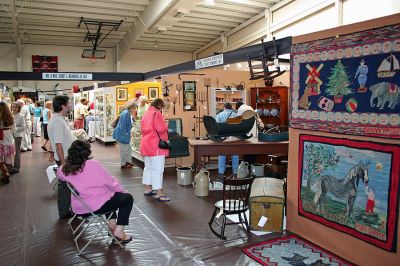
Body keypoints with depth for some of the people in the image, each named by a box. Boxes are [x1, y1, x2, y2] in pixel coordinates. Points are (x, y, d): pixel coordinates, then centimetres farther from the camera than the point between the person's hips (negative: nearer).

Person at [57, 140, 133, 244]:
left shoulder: (64, 170, -1)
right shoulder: (93, 164, -16)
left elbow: (59, 173, 27)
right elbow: (111, 183, -10)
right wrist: (123, 191, 6)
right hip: (96, 206, -7)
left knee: (111, 196, 32)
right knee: (128, 198, 11)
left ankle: (112, 225, 27)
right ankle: (119, 232, 6)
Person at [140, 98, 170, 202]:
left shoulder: (146, 114, 16)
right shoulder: (156, 113, -12)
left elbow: (143, 129, 21)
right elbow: (161, 129, -19)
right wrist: (166, 126, 0)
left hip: (146, 144, 10)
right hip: (156, 145, -9)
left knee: (148, 167, 17)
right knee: (158, 169, -8)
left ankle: (147, 189, 25)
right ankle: (159, 193, -7)